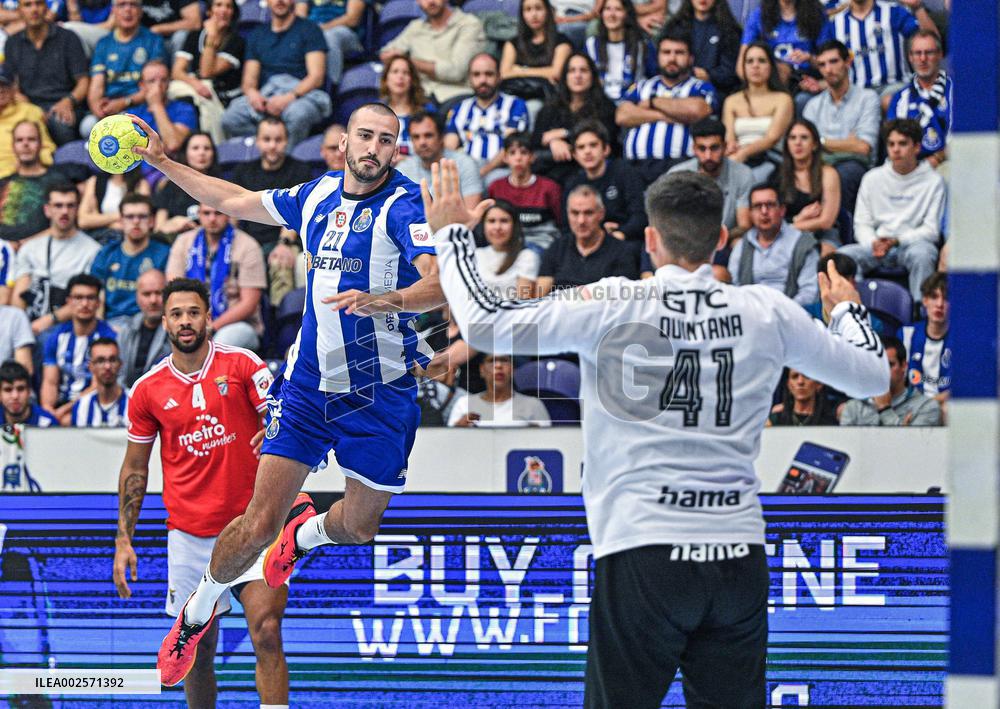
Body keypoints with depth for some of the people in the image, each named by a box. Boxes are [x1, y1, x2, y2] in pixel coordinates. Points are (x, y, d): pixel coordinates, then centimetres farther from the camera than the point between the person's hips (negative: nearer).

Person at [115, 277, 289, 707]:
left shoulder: (242, 365, -1)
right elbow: (135, 470, 13)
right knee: (198, 649, 6)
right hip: (188, 535, 2)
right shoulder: (148, 390, 5)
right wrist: (123, 540, 8)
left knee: (266, 633, -17)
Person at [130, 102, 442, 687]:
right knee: (258, 524, -6)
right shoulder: (318, 195, 4)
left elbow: (439, 285, -29)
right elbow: (238, 201, 22)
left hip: (381, 394, -3)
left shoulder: (404, 206, -14)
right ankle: (198, 610, 20)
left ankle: (304, 532, 48)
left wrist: (376, 301, -47)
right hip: (308, 382, 3)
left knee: (358, 528, 12)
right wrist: (163, 162, 22)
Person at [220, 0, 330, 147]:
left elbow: (316, 76, -2)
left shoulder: (309, 29, 9)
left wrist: (289, 97, -19)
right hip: (265, 95, 3)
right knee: (229, 118, -27)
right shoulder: (257, 35, 22)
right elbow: (249, 80, 16)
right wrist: (252, 92, -10)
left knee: (297, 113, -41)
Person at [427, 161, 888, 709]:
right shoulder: (766, 311, 4)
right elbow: (872, 375, 15)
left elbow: (486, 324, -7)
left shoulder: (613, 304, -5)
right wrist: (847, 309, 37)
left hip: (644, 554, -3)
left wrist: (451, 234, 9)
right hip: (740, 555, 3)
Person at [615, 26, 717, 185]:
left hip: (678, 163, -3)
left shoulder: (701, 87, 17)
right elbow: (622, 116, 9)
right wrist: (665, 116, -1)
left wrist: (653, 102, 7)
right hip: (637, 164, 3)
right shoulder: (642, 87, 26)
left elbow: (696, 110, -6)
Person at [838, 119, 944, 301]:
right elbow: (862, 223, 12)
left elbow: (932, 230, -1)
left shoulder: (933, 181, 4)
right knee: (843, 255, -27)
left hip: (913, 244, -3)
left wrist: (897, 240, -15)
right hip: (877, 246, 3)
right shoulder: (873, 178, 15)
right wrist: (873, 243, -11)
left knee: (921, 254, -39)